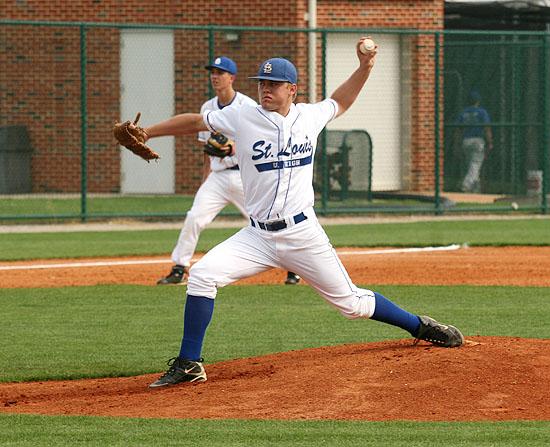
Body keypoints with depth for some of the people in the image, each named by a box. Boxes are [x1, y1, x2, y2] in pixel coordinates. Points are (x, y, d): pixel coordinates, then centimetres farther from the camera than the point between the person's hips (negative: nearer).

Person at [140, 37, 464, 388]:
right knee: (202, 274, -20)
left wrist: (365, 67, 13)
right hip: (257, 237, 0)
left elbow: (340, 102, 24)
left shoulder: (310, 116, 3)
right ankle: (189, 365, -13)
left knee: (351, 303, 4)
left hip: (303, 234, 0)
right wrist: (144, 134, 1)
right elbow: (194, 122, 5)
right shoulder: (243, 118, -2)